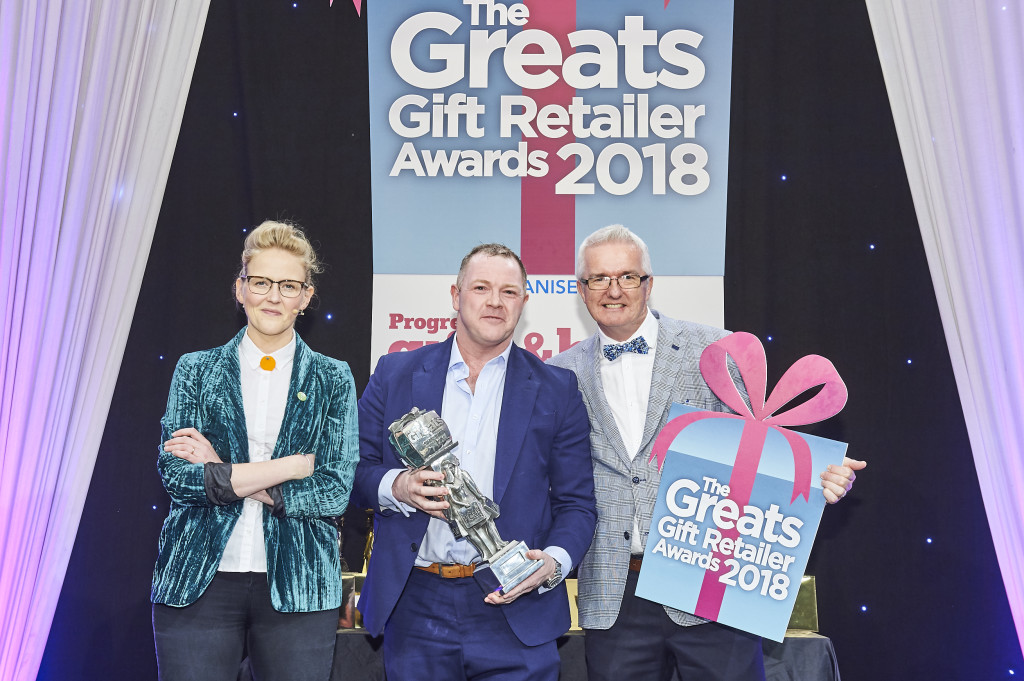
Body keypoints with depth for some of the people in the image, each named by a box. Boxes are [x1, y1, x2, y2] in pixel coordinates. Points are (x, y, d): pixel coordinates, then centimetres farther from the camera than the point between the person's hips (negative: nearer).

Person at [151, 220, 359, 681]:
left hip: (299, 587, 0)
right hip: (197, 584, 0)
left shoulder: (333, 379, 5)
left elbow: (337, 490, -5)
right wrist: (291, 466, -11)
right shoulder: (195, 370, 6)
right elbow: (175, 476, -5)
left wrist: (224, 477, -11)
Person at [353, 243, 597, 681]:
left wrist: (554, 562, -13)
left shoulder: (556, 390, 5)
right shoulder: (395, 374, 7)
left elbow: (576, 503, 4)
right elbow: (354, 470, 7)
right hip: (415, 608, 1)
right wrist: (396, 487, -13)